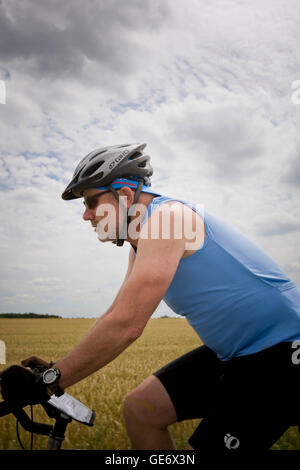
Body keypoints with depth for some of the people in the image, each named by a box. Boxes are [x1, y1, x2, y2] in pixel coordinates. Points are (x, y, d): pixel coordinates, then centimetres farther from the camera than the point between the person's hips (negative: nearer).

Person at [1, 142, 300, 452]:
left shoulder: (167, 215, -22)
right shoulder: (140, 247, 10)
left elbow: (125, 325, -28)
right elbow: (116, 313, 13)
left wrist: (52, 381, -19)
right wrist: (53, 370, 7)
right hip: (233, 352, 9)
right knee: (139, 409, 1)